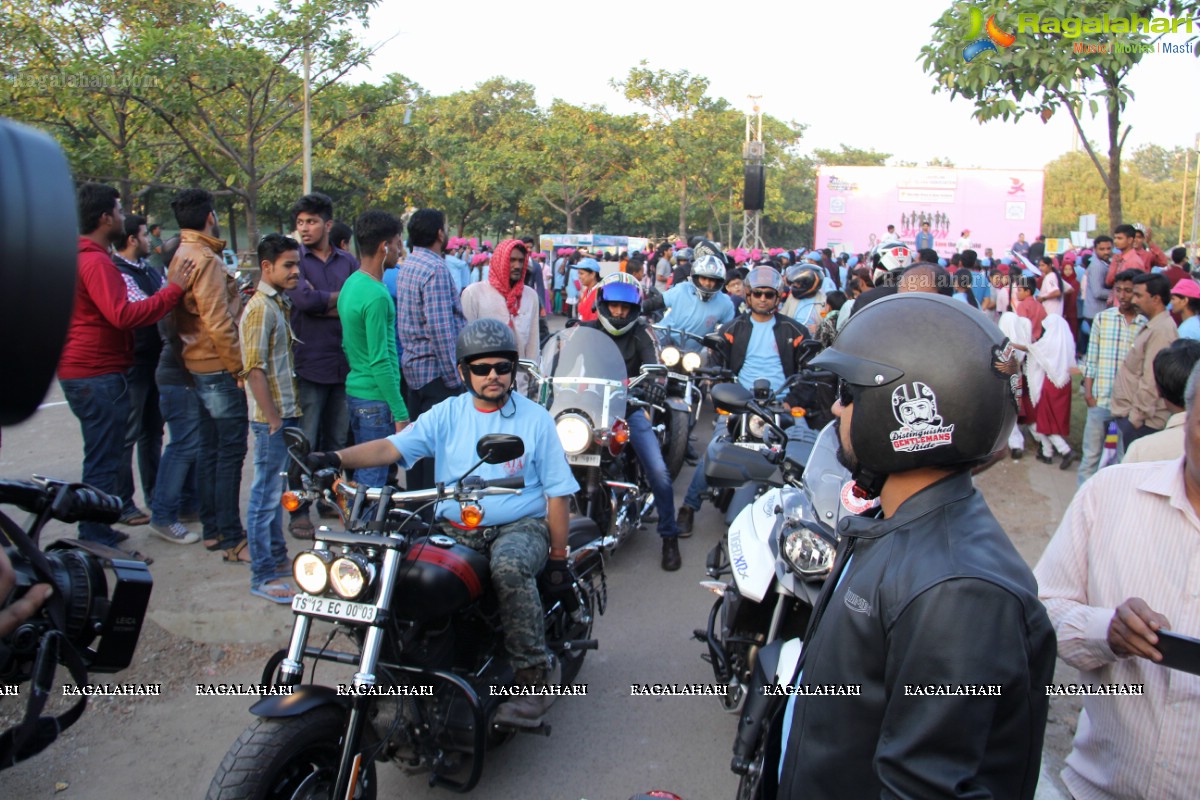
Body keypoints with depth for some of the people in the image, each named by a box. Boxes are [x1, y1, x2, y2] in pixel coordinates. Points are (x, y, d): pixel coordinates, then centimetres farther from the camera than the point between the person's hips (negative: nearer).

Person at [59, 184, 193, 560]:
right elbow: (123, 315, -29)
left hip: (78, 371, 11)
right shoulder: (96, 261, -18)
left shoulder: (75, 256, 15)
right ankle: (98, 541, 3)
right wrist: (173, 290, -27)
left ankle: (95, 533, 30)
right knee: (103, 462, -4)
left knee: (100, 459, 20)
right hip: (98, 375, -11)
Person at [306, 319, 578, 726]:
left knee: (510, 568, -37)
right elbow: (393, 446, -5)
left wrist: (558, 555, -1)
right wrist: (337, 458, -22)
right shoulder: (447, 414, 8)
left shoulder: (535, 418, 3)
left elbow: (558, 491, 3)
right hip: (453, 529, 3)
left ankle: (532, 681, -24)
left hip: (520, 527, -3)